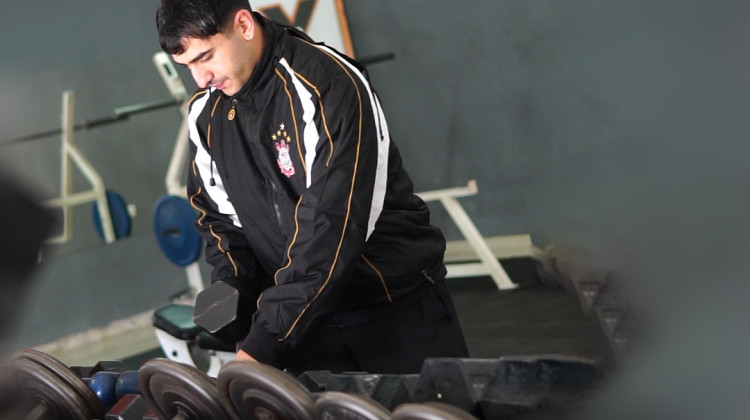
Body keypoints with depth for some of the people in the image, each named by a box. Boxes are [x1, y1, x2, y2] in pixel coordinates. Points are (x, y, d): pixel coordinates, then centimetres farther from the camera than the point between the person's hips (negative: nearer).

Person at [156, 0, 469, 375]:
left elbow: (331, 227, -28)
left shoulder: (329, 86, -23)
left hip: (395, 307, -5)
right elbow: (218, 214, 11)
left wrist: (263, 343, -31)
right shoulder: (205, 114, -1)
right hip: (304, 318, 5)